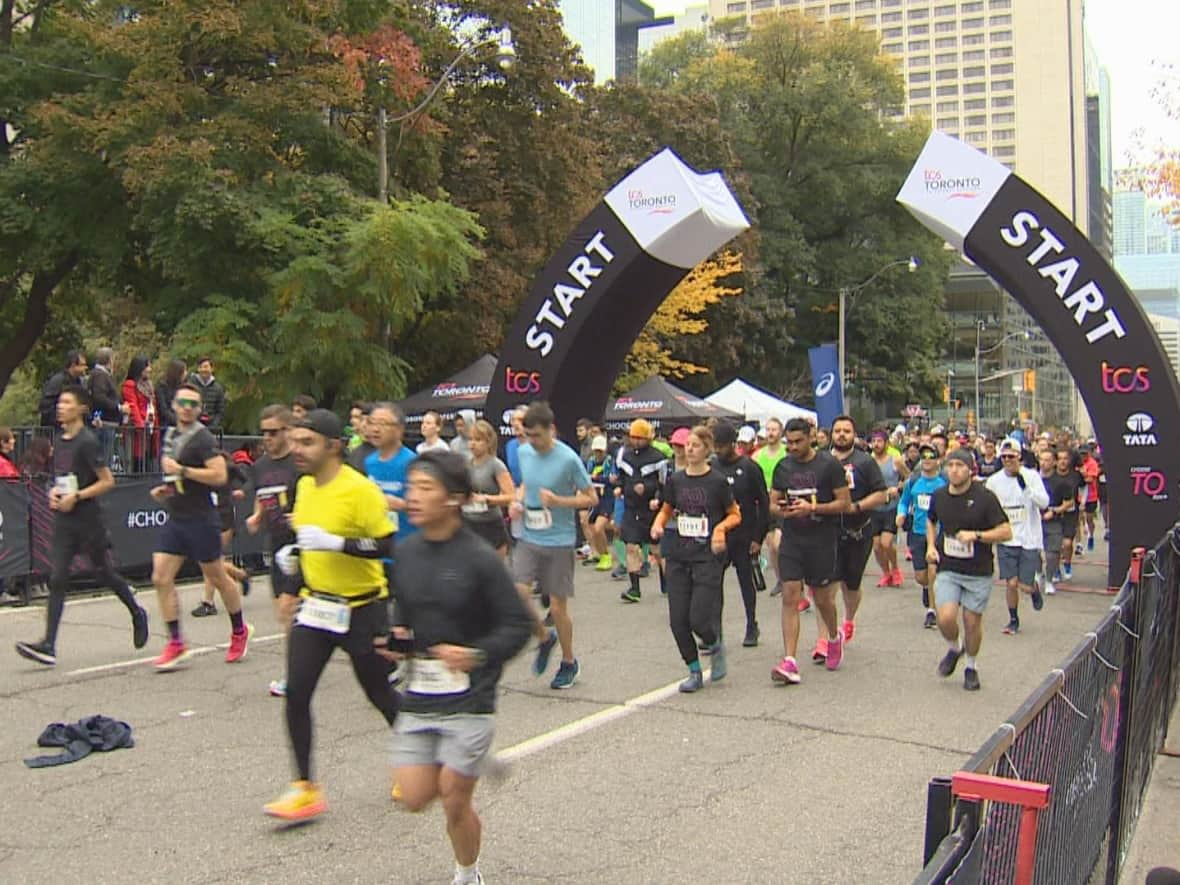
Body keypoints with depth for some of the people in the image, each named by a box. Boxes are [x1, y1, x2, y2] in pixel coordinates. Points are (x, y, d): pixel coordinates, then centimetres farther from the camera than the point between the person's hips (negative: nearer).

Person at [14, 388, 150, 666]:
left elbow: (107, 481, -12)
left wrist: (76, 497, -18)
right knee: (57, 580, -3)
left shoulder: (87, 442, -12)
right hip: (63, 521, 7)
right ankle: (48, 645, -7)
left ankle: (137, 614, 32)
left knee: (105, 574, 8)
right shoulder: (59, 441, 11)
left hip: (88, 520, -6)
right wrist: (54, 492, 5)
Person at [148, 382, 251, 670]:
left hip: (200, 519, -7)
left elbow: (220, 475, -23)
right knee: (161, 578, -3)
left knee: (217, 577, 6)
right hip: (175, 519, 7)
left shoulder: (202, 438, -12)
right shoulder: (171, 435, 13)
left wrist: (182, 470, -23)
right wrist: (166, 488, 10)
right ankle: (176, 644, 1)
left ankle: (239, 631, 26)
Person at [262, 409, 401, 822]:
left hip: (361, 609, -6)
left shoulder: (360, 489, -18)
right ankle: (305, 788, 5)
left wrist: (335, 542, -31)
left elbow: (387, 545, -23)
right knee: (296, 693, -5)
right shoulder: (305, 486, 6)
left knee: (379, 694, 9)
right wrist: (295, 555, 6)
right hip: (316, 604, 6)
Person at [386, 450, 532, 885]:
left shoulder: (480, 559, -15)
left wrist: (476, 654, -25)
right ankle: (465, 767, 36)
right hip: (419, 696, 5)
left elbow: (517, 624, -11)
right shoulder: (407, 553, 2)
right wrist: (397, 637, -2)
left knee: (455, 803, 4)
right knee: (413, 797, 5)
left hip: (469, 698, -5)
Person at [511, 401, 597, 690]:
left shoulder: (568, 459, -14)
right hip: (528, 538, 4)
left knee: (558, 607, 3)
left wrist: (558, 501, -21)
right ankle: (544, 637, 16)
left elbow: (591, 497, -7)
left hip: (559, 541, -4)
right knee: (517, 593, -14)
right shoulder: (523, 452, 2)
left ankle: (569, 662, 27)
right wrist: (518, 500, 0)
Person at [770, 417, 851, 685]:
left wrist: (812, 508, -20)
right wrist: (781, 510, -11)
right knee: (790, 597, -6)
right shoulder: (783, 467, 7)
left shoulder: (829, 465, -6)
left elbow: (844, 502, -7)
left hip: (822, 539, -3)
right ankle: (790, 662, -9)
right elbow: (774, 502, 14)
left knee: (822, 598, 8)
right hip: (791, 539, 3)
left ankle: (834, 637, 41)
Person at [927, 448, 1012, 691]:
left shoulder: (985, 497, -11)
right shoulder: (939, 496, 2)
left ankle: (972, 666, 30)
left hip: (979, 571, -2)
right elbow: (931, 521, 23)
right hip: (947, 569, 2)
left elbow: (1006, 532, -11)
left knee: (972, 621, 5)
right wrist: (931, 545, 7)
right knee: (946, 619, -13)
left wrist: (976, 535, -24)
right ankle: (954, 648, 21)